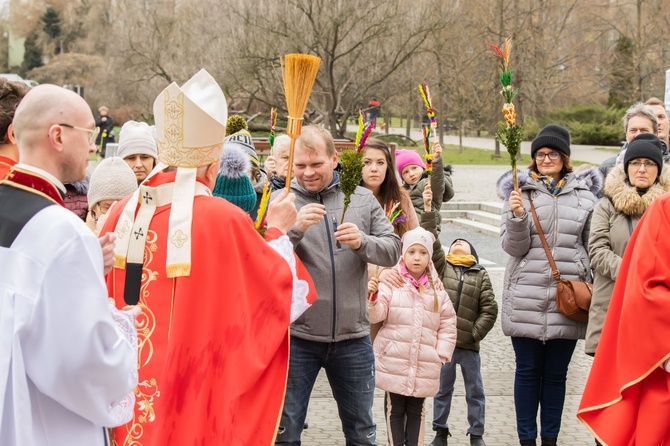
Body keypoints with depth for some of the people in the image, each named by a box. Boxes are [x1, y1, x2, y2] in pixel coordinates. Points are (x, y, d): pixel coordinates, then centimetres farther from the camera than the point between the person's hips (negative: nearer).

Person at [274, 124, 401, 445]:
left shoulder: (363, 199, 6)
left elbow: (392, 251, 2)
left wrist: (362, 242, -18)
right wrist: (295, 229, -26)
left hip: (352, 336, 2)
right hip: (296, 336, -2)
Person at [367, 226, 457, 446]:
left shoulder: (437, 290, 6)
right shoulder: (391, 283, -4)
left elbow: (448, 325, 9)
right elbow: (376, 314, -11)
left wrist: (441, 354, 0)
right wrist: (372, 296, -31)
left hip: (424, 367, 3)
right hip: (394, 364, -3)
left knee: (417, 411, 12)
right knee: (395, 410, 5)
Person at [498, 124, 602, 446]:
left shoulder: (584, 195, 8)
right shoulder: (520, 191, 3)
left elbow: (591, 246, 15)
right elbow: (513, 247, -2)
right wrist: (517, 216, -19)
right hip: (527, 298, -1)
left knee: (556, 373, 8)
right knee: (528, 371, 5)